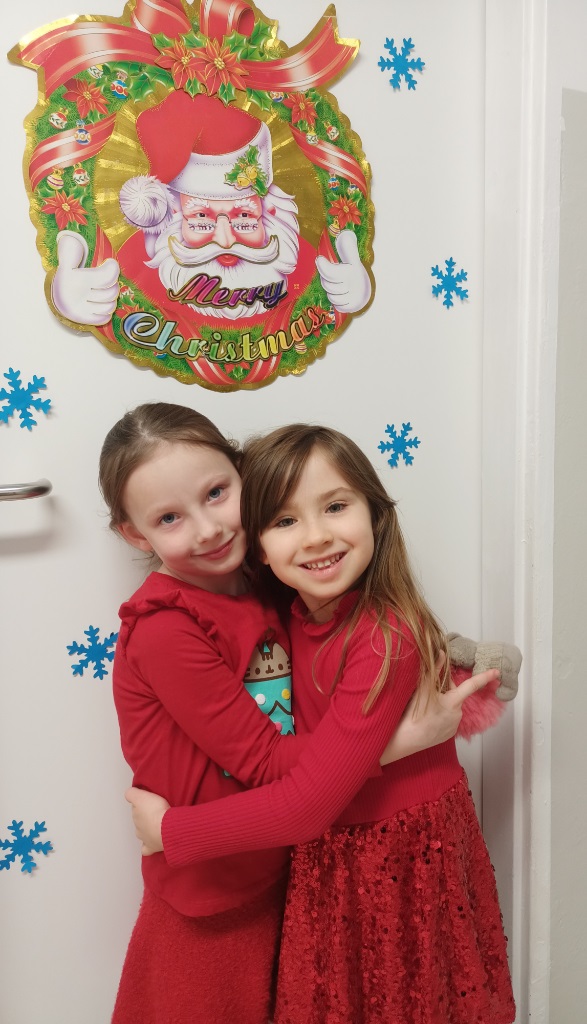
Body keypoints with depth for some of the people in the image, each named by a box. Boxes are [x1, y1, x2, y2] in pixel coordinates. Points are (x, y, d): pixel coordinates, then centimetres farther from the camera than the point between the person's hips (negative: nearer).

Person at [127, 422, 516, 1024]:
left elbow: (308, 802, -28)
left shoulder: (386, 638, -29)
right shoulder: (295, 616, -7)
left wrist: (171, 829, -20)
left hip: (404, 869, -5)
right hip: (325, 867, 6)